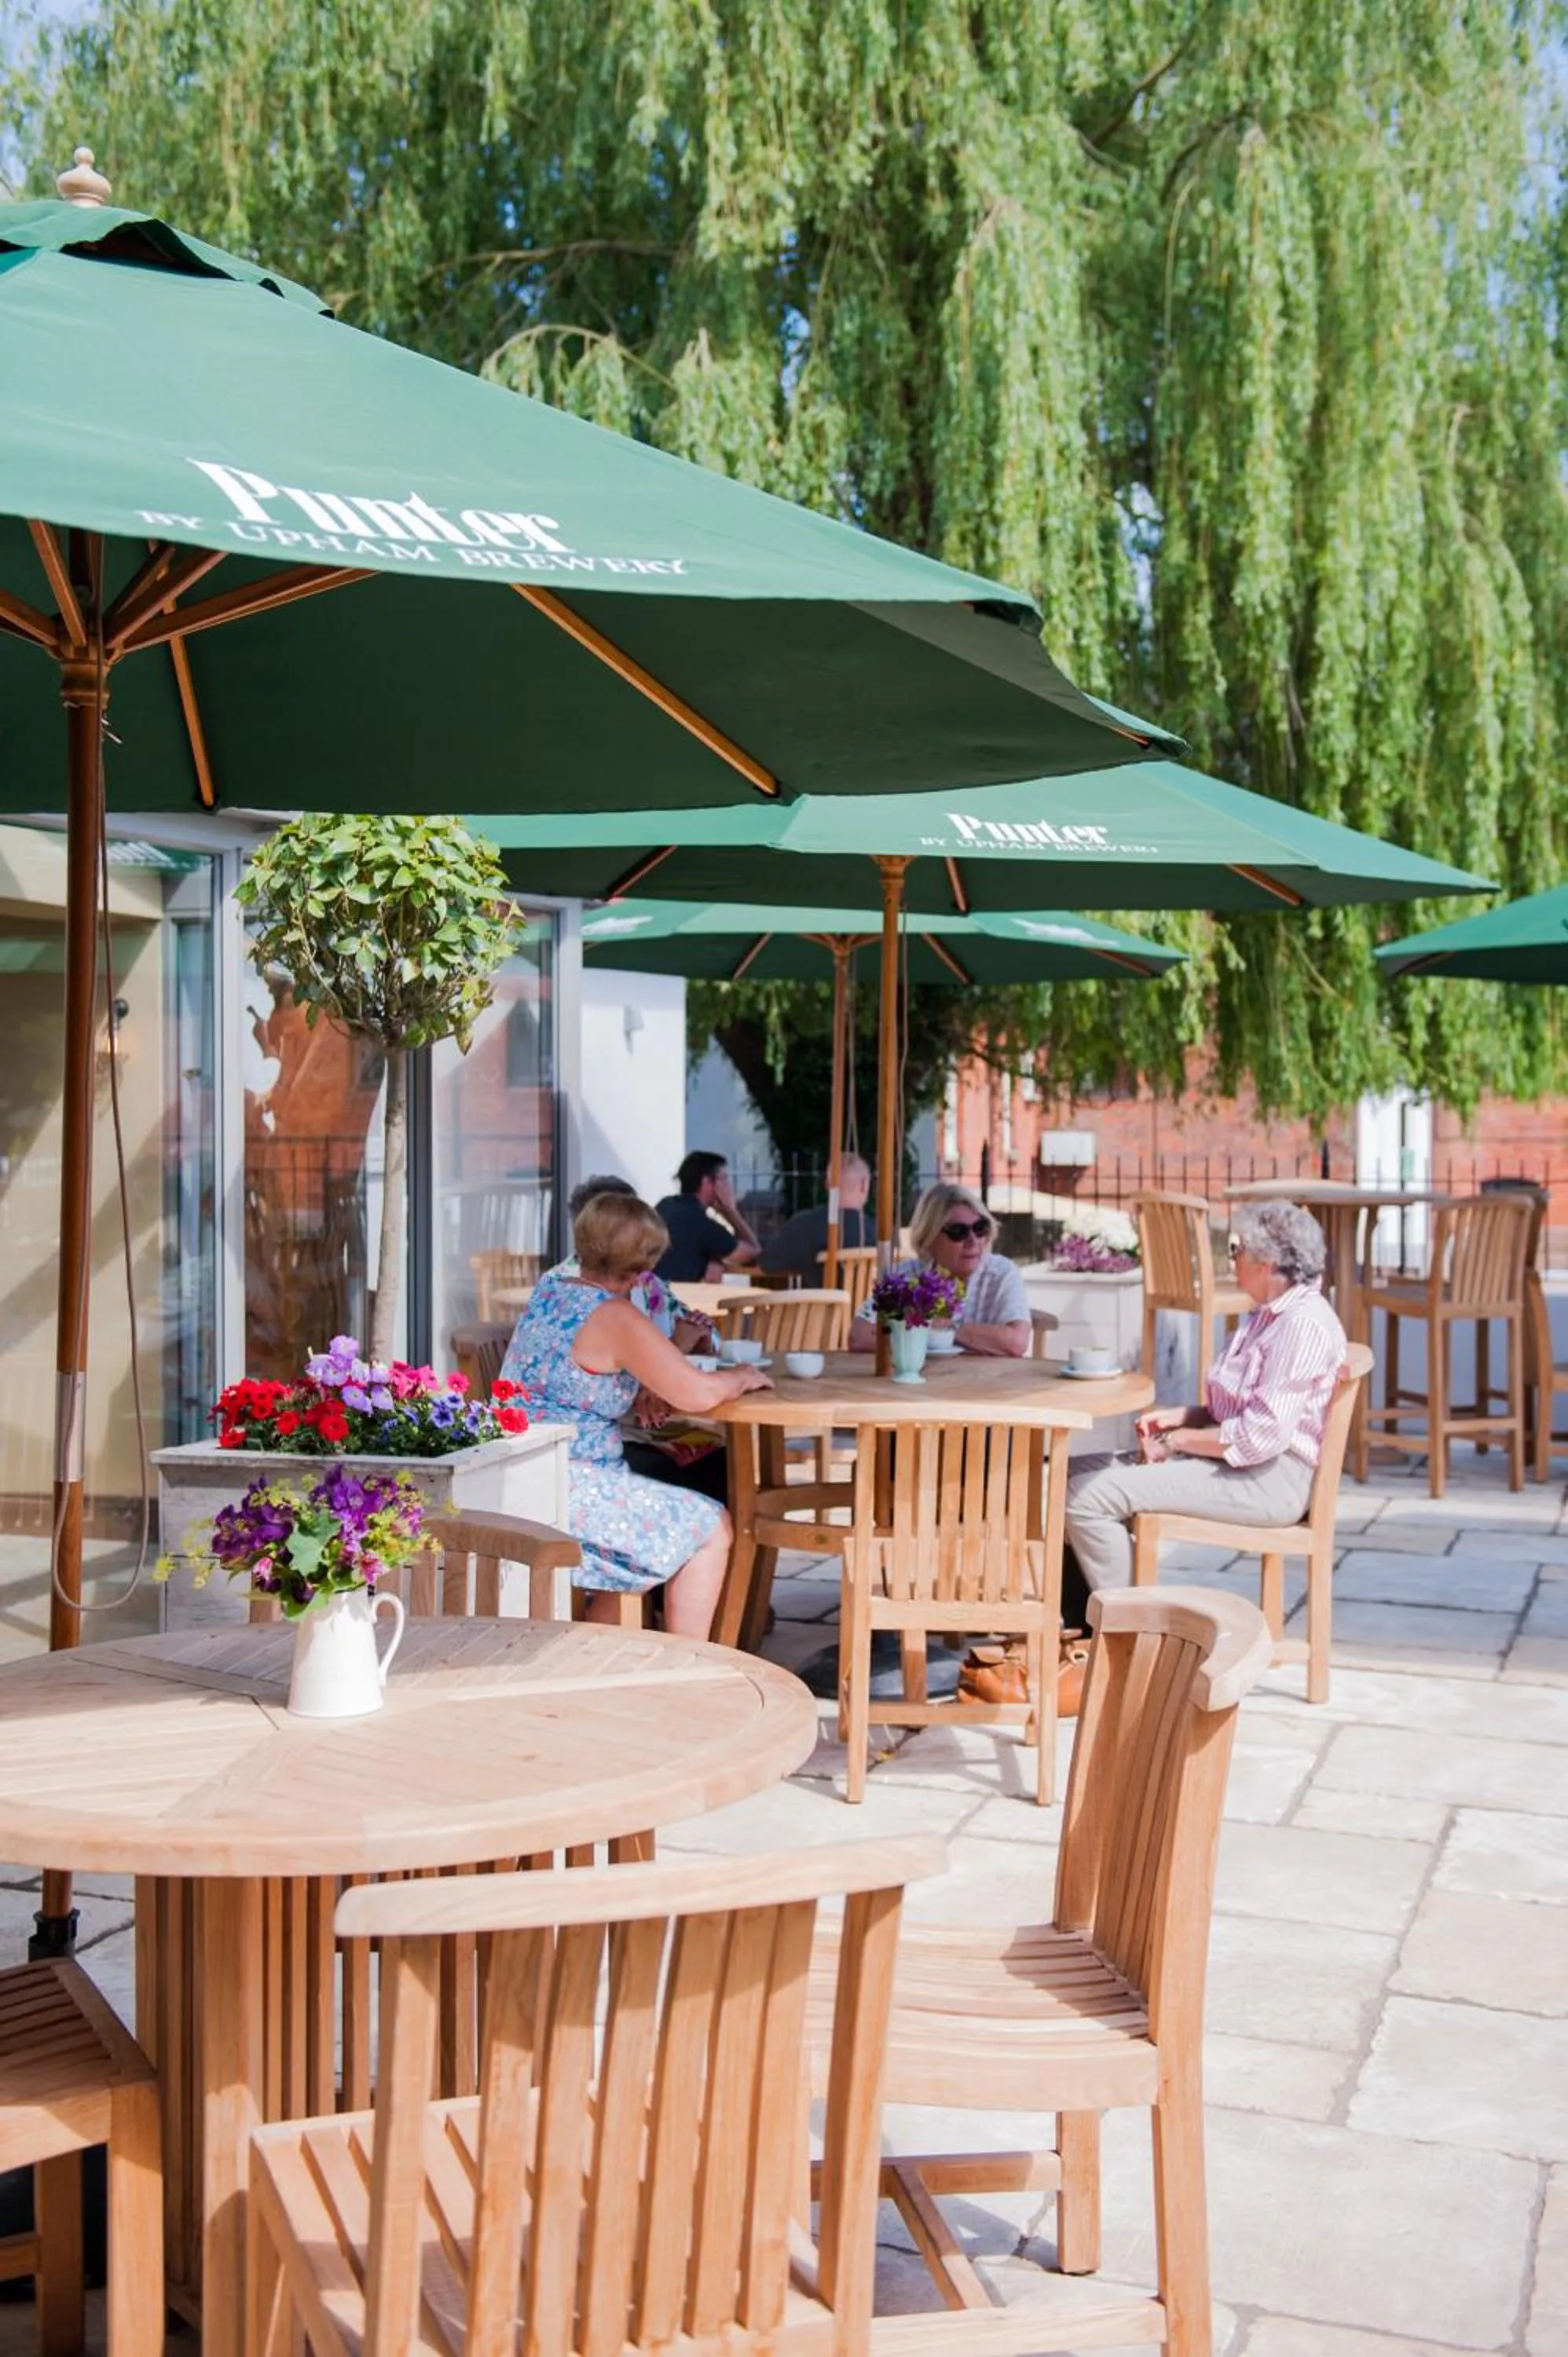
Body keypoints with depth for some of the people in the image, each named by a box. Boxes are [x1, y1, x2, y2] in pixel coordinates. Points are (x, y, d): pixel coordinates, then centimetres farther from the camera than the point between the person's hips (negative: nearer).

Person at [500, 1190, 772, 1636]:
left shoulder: (548, 1289, 10)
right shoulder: (615, 1318, -16)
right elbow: (698, 1394, -18)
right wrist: (743, 1377, 2)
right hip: (565, 1487, -9)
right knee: (711, 1528, 3)